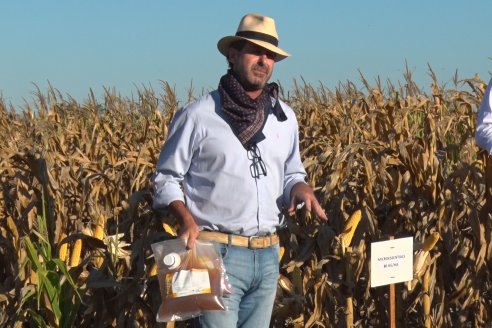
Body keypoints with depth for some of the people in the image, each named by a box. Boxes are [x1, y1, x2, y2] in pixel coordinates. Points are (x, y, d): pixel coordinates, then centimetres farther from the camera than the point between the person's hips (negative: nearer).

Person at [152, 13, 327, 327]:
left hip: (268, 255, 6)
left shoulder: (286, 118, 11)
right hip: (216, 253, -5)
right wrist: (187, 219, -16)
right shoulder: (198, 115, -4)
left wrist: (300, 187, -2)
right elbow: (166, 178, 1)